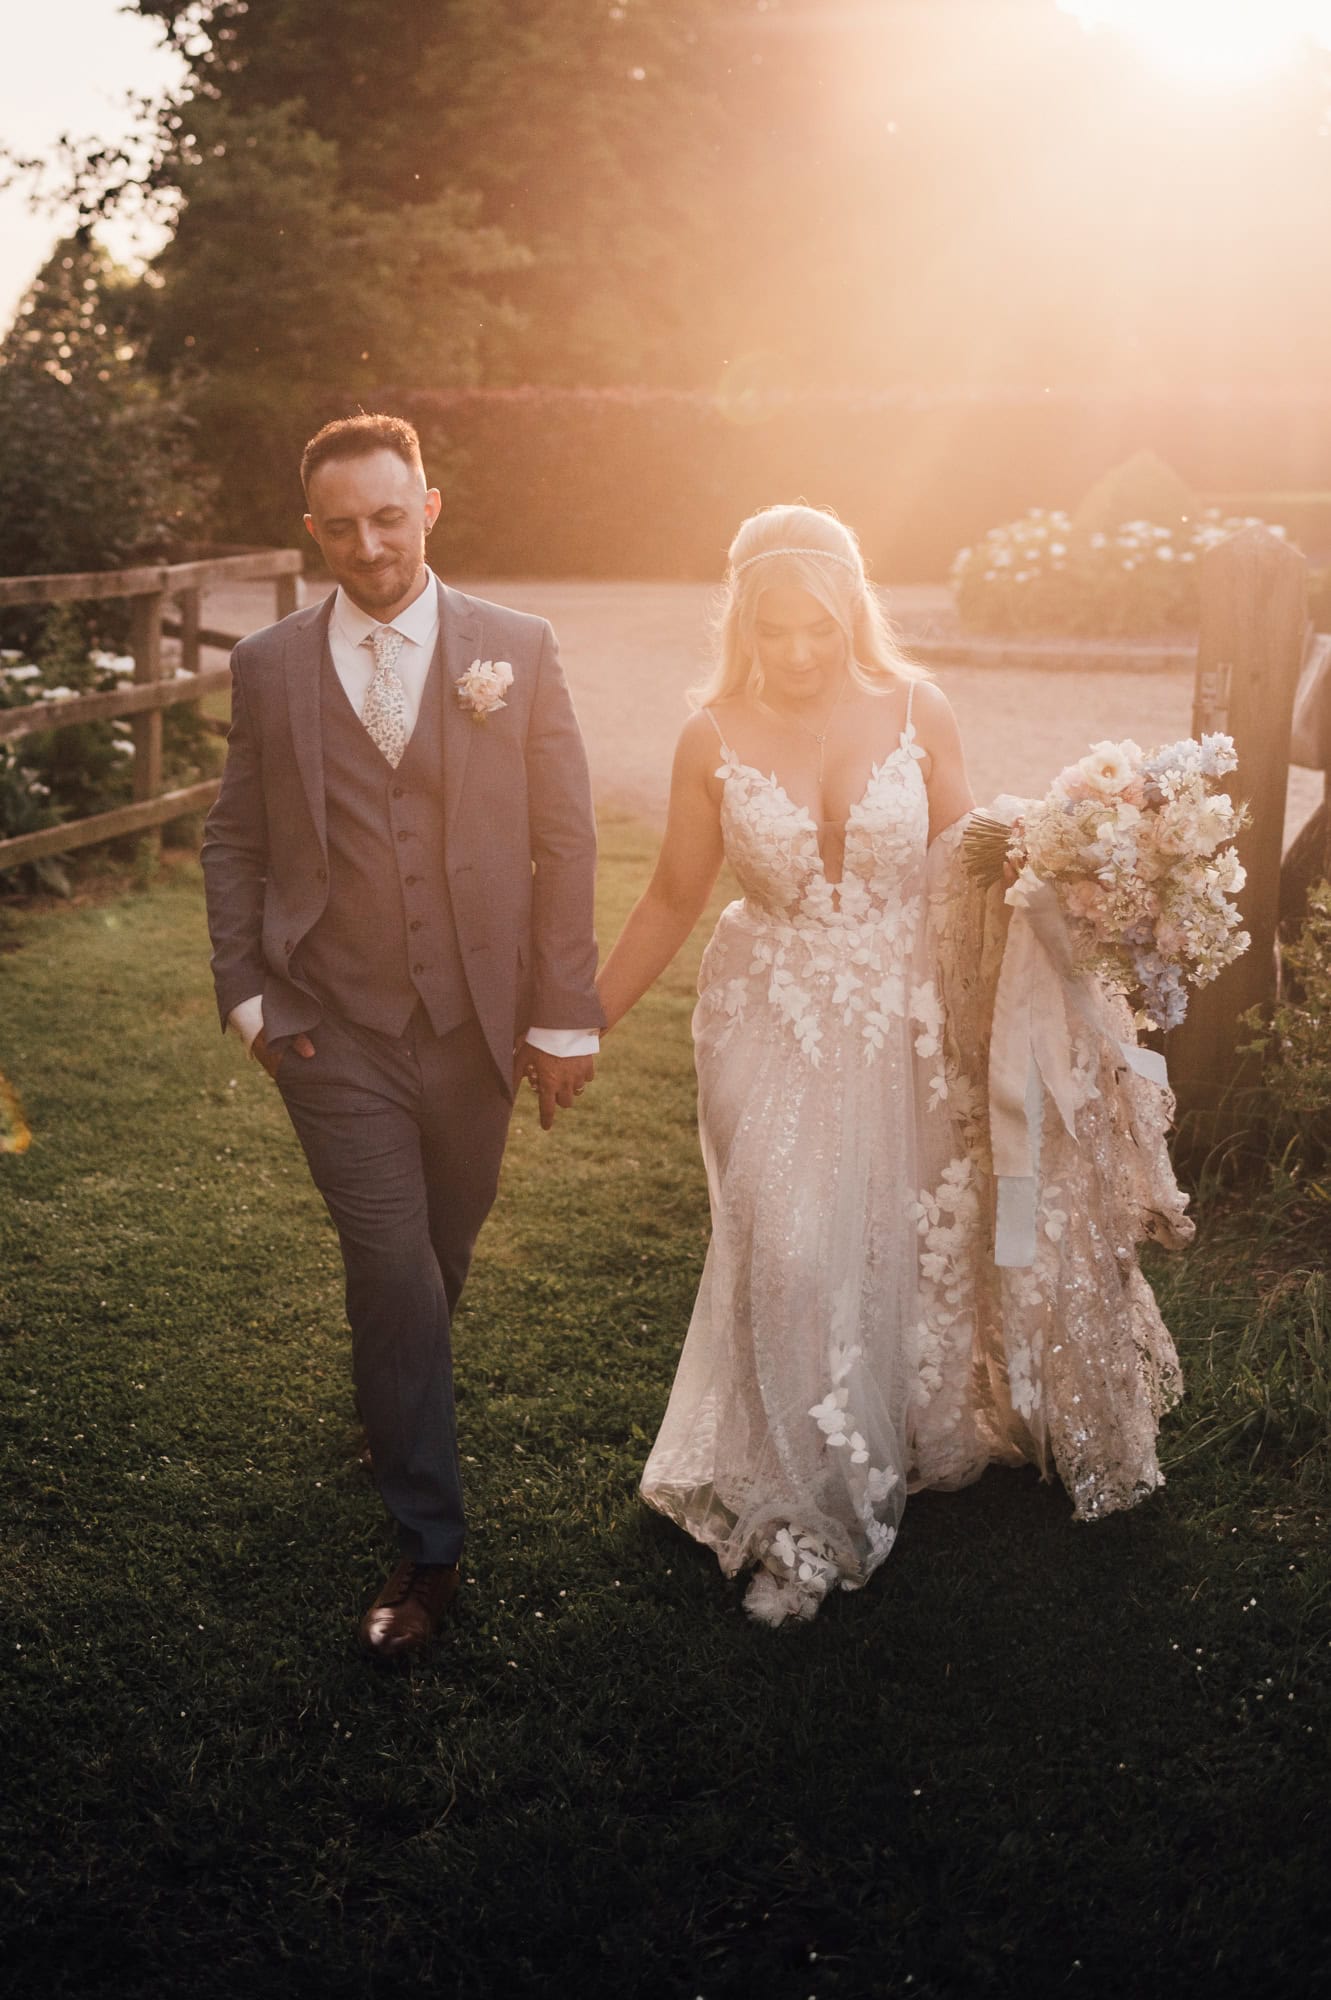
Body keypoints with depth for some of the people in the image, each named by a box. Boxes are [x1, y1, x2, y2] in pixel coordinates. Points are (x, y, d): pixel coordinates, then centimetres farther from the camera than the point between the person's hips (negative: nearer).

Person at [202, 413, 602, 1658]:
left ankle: (396, 1405, 49)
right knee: (393, 1272, -5)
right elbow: (233, 842, 9)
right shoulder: (269, 666, 2)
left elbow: (565, 840, -1)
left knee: (439, 1261, 17)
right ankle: (428, 1546, 10)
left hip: (475, 1025, 1)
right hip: (334, 1031, -1)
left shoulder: (516, 649, -1)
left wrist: (564, 1015, -4)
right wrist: (244, 992, 0)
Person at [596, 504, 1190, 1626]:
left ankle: (914, 1439, 45)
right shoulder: (715, 738, -8)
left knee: (911, 1245, 16)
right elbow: (674, 901, 2)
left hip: (906, 1025, 1)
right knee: (791, 1259, -3)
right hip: (775, 1032, -1)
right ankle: (803, 1516, 18)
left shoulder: (915, 710, -8)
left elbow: (967, 864, 1)